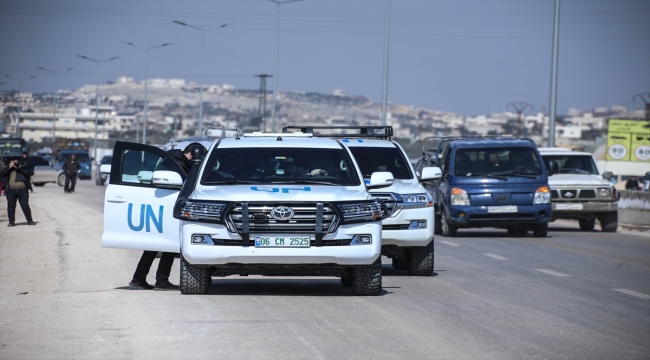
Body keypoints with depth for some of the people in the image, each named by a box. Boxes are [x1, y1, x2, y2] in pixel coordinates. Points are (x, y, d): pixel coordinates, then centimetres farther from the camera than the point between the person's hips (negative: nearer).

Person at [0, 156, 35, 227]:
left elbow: (29, 174, -6)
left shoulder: (23, 169, 11)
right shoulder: (8, 169, 12)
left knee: (25, 206, -1)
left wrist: (20, 168, -11)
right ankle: (11, 221, 11)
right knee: (11, 206, 4)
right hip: (11, 190, 1)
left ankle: (30, 221, 7)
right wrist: (10, 167, -6)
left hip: (22, 190, -1)